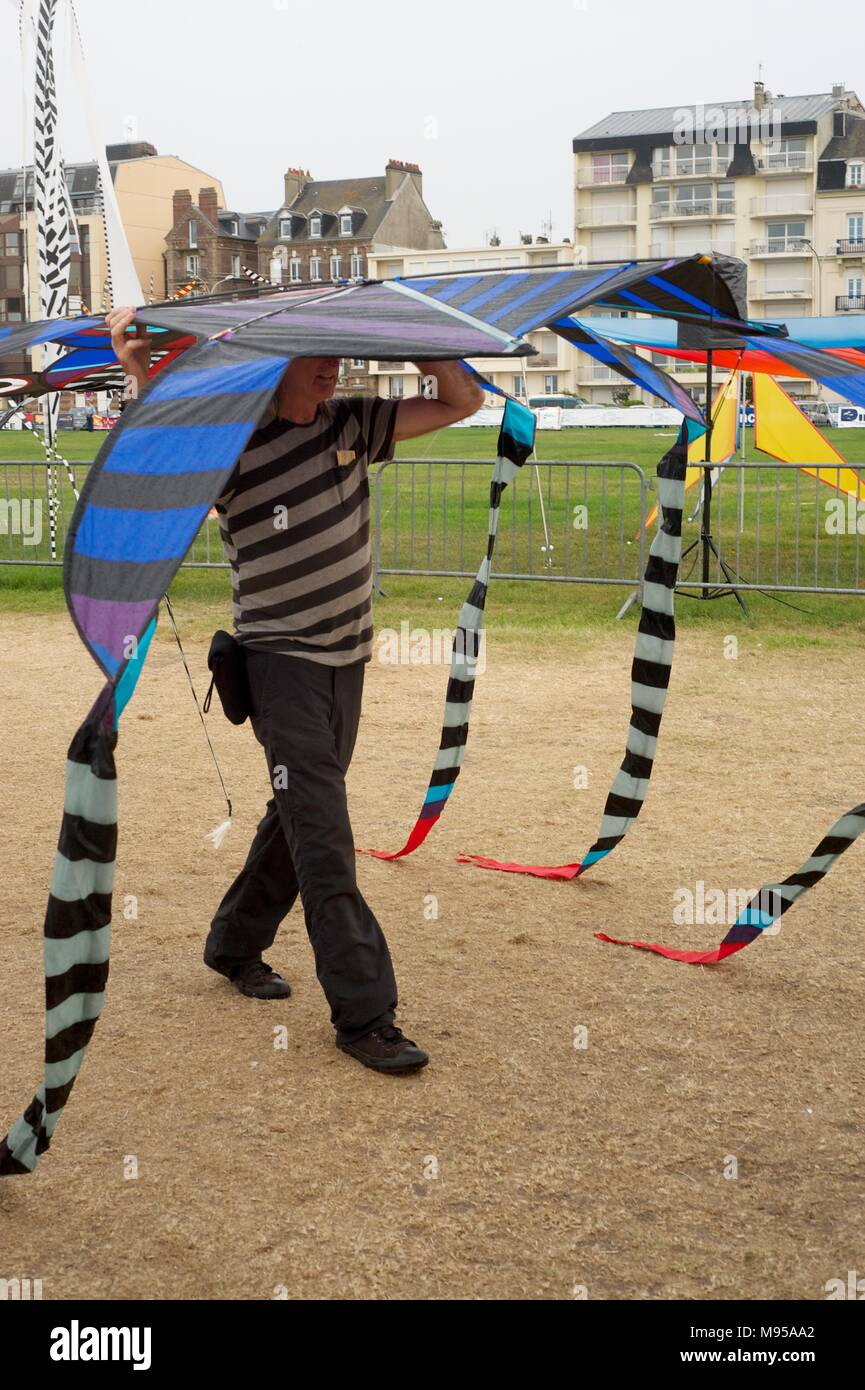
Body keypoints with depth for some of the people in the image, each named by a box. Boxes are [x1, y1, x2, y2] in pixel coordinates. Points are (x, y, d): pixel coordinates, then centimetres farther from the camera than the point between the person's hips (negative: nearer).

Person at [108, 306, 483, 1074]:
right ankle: (364, 1015, -5)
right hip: (283, 659, -6)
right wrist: (145, 378, -37)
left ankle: (235, 943, 36)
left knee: (300, 814, 17)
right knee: (324, 838, -9)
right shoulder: (231, 451, -13)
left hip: (347, 656, 7)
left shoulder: (351, 424, 3)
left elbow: (461, 401, 7)